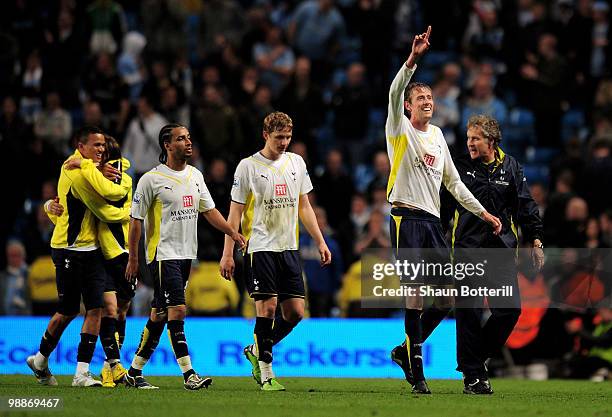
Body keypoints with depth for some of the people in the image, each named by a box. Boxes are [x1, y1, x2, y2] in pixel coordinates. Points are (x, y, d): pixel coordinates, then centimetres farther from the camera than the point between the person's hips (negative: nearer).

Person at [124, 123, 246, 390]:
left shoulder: (195, 175, 12)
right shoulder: (151, 179, -8)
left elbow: (209, 210, 17)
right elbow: (136, 220, -5)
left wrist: (232, 232, 3)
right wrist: (133, 258, -6)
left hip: (185, 255, 7)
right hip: (163, 254, -7)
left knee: (159, 315, 9)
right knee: (177, 310, -15)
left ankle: (135, 372, 17)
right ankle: (189, 375, -17)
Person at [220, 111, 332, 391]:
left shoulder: (296, 163, 11)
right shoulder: (248, 166, -3)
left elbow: (304, 206, 19)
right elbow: (235, 212, -2)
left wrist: (320, 242, 13)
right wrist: (227, 253, -6)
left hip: (288, 248, 5)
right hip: (260, 248, -5)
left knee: (295, 312, -1)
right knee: (267, 307, -10)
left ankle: (257, 351, 20)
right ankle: (266, 373, -2)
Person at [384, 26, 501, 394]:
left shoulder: (437, 135, 18)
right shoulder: (400, 129, 1)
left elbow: (453, 181, 24)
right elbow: (395, 93, -19)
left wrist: (483, 212, 20)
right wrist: (414, 58, -31)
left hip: (433, 219, 7)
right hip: (406, 216, -7)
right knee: (416, 290, -12)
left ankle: (407, 350, 18)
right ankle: (417, 373, -9)